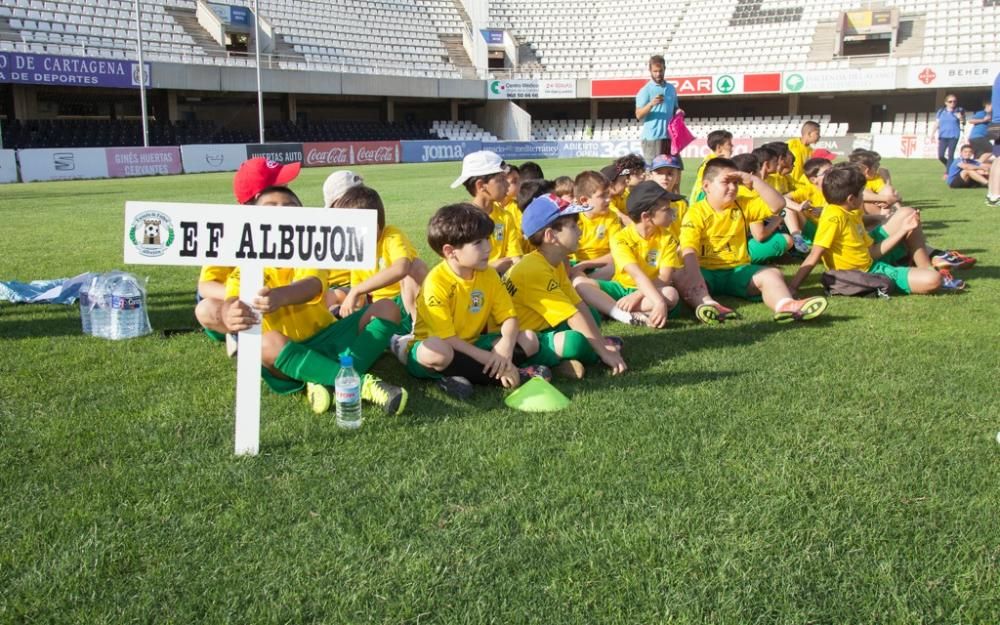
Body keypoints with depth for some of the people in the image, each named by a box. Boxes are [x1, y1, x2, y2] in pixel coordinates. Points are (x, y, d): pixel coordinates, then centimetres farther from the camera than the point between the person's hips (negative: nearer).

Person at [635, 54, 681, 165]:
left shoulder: (671, 89, 14)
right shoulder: (645, 90, -4)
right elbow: (639, 115, -12)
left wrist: (678, 112, 2)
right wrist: (651, 104, -28)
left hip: (670, 136, 6)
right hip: (652, 137, -6)